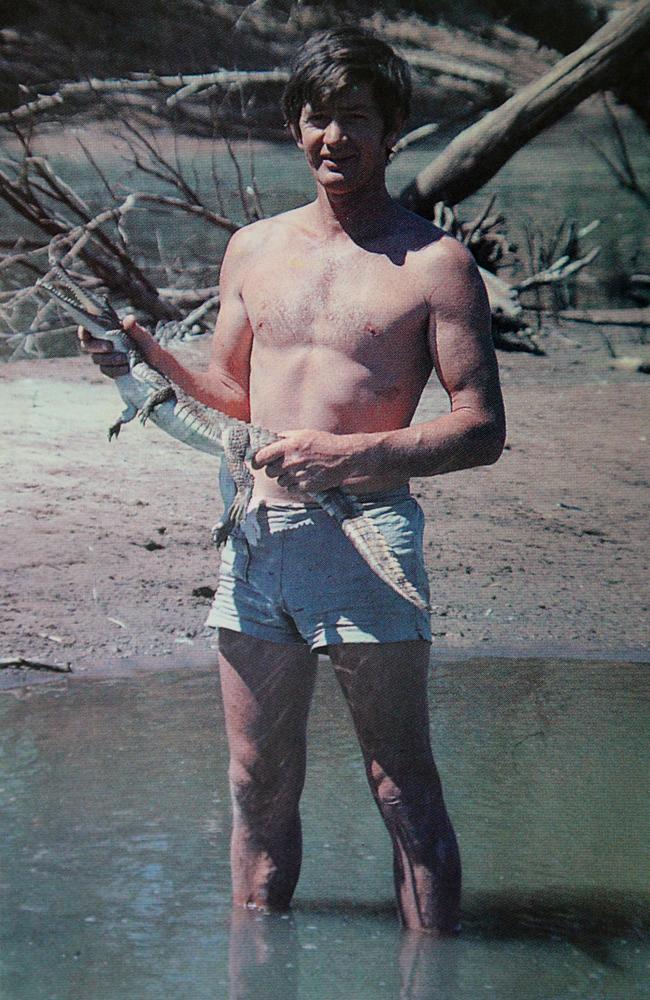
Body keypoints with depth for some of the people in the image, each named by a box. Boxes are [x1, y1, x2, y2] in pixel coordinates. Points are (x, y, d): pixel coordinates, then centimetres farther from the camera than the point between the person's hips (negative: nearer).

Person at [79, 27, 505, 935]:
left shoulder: (436, 263, -2)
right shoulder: (253, 251, 13)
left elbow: (482, 429, -6)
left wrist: (349, 454, -18)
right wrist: (150, 361, 3)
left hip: (367, 533, -5)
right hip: (259, 534, 5)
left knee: (404, 788, 0)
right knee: (259, 783, 11)